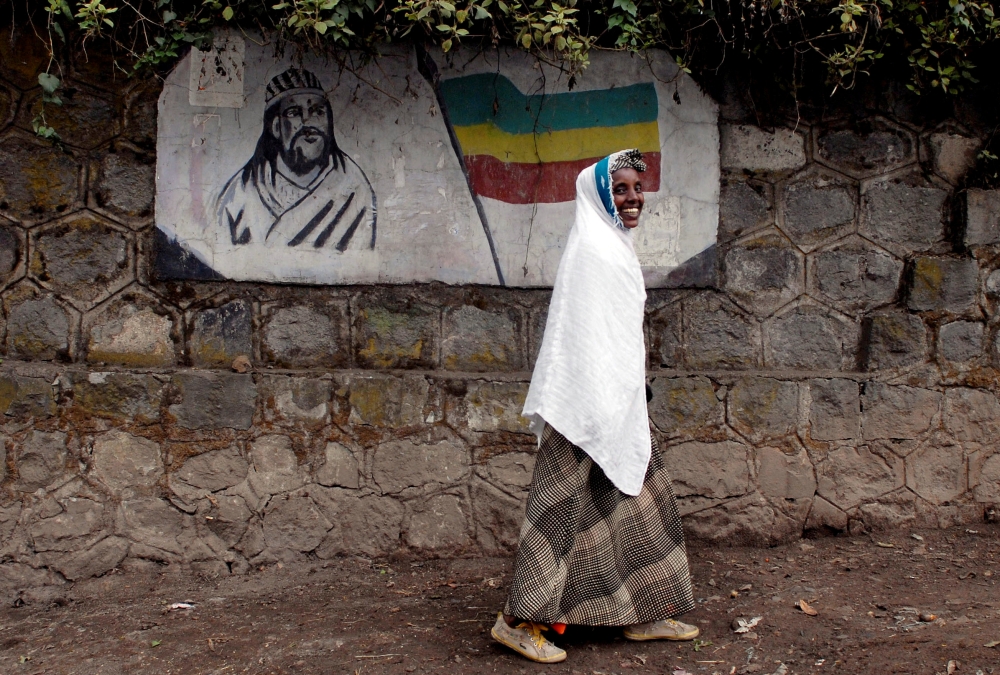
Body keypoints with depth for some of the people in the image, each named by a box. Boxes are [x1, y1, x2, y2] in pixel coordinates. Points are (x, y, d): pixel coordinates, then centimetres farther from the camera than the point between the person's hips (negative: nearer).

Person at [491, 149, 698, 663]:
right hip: (591, 401, -10)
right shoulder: (591, 247, -13)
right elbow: (581, 331, -21)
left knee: (636, 498, 14)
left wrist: (628, 404, 20)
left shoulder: (614, 247, 16)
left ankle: (643, 614, 25)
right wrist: (595, 409, -24)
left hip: (618, 400, 10)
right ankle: (520, 619, 3)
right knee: (566, 501, -6)